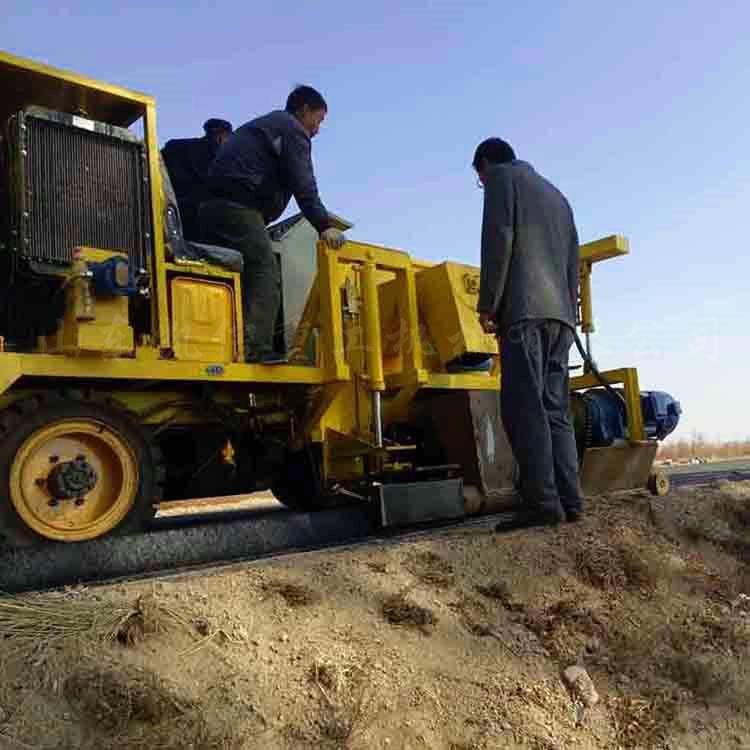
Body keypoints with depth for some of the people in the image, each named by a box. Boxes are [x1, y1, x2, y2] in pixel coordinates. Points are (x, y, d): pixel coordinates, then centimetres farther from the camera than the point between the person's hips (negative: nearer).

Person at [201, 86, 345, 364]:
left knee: (237, 276, 8)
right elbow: (303, 185, -7)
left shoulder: (262, 126, 35)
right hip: (238, 205, -9)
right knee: (264, 273, -15)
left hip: (214, 204, 10)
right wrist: (324, 225, -10)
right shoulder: (293, 129, 5)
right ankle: (257, 348, -25)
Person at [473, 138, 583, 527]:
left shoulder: (501, 177, 9)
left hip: (524, 309, -8)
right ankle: (569, 499, -1)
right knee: (556, 410, 4)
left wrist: (487, 304, -8)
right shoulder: (556, 195, 32)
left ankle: (543, 502, -17)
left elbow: (499, 238, -7)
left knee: (524, 407, -12)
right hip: (560, 313, 8)